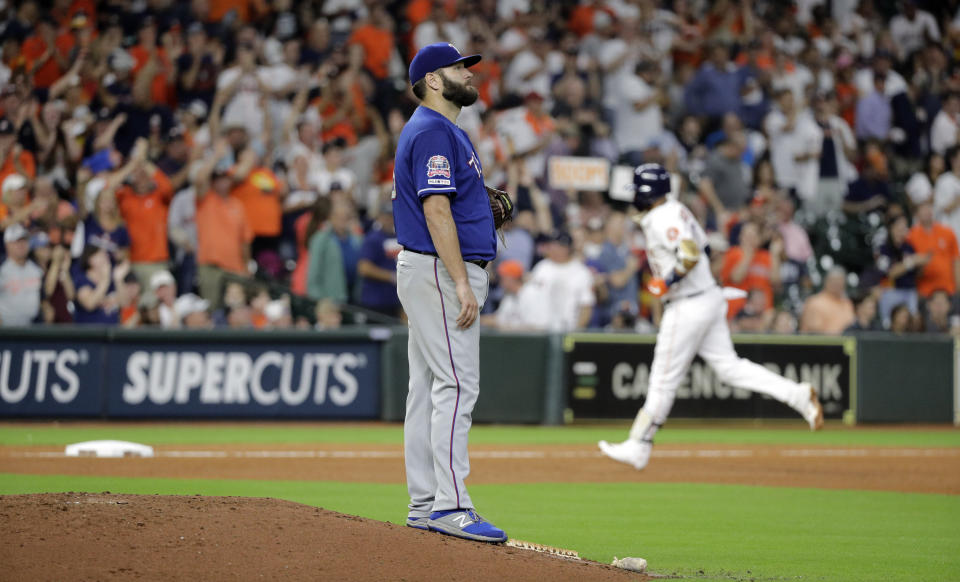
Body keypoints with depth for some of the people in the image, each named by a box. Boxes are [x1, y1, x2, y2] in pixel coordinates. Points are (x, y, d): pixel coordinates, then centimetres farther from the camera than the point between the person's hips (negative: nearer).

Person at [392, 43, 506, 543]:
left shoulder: (440, 130, 20)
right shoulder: (433, 132, -13)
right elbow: (436, 209, -22)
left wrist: (487, 204, 11)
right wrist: (461, 282, -25)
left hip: (439, 272, 11)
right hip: (439, 270, -11)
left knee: (428, 386, 10)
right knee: (457, 385, -14)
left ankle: (424, 505, 12)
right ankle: (450, 506, -18)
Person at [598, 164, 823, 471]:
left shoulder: (663, 221, -18)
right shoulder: (675, 210, 13)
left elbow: (692, 255, -30)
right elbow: (702, 246, 20)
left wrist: (668, 282, -21)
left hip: (688, 305, -10)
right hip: (709, 298, 10)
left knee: (664, 378, -1)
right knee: (728, 366, 8)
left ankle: (638, 446, 7)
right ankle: (798, 395, -2)